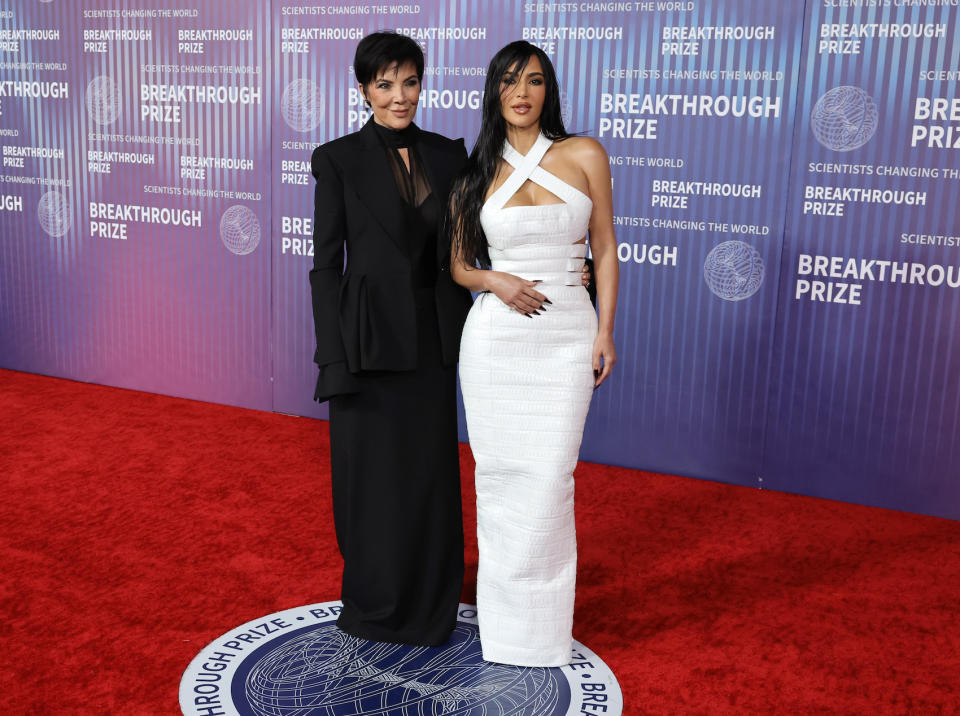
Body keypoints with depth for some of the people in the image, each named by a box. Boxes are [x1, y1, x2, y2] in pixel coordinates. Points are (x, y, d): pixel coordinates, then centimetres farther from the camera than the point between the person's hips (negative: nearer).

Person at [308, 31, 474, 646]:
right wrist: (334, 358, -11)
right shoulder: (340, 159, -5)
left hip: (433, 338, 4)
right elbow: (326, 264, -6)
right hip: (370, 337, -4)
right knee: (373, 476, 7)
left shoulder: (447, 154, 7)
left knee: (432, 473, 12)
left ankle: (431, 607, 31)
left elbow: (457, 247, 10)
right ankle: (376, 609, 28)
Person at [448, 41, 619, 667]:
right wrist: (495, 281, -9)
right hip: (494, 336, 1)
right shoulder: (476, 173, 7)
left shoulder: (584, 156, 4)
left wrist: (605, 331, -1)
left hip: (567, 335, -1)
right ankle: (503, 611, 23)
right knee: (499, 474, 5)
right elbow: (456, 263, 12)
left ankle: (541, 620, 16)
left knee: (549, 480, -3)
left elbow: (605, 250, 5)